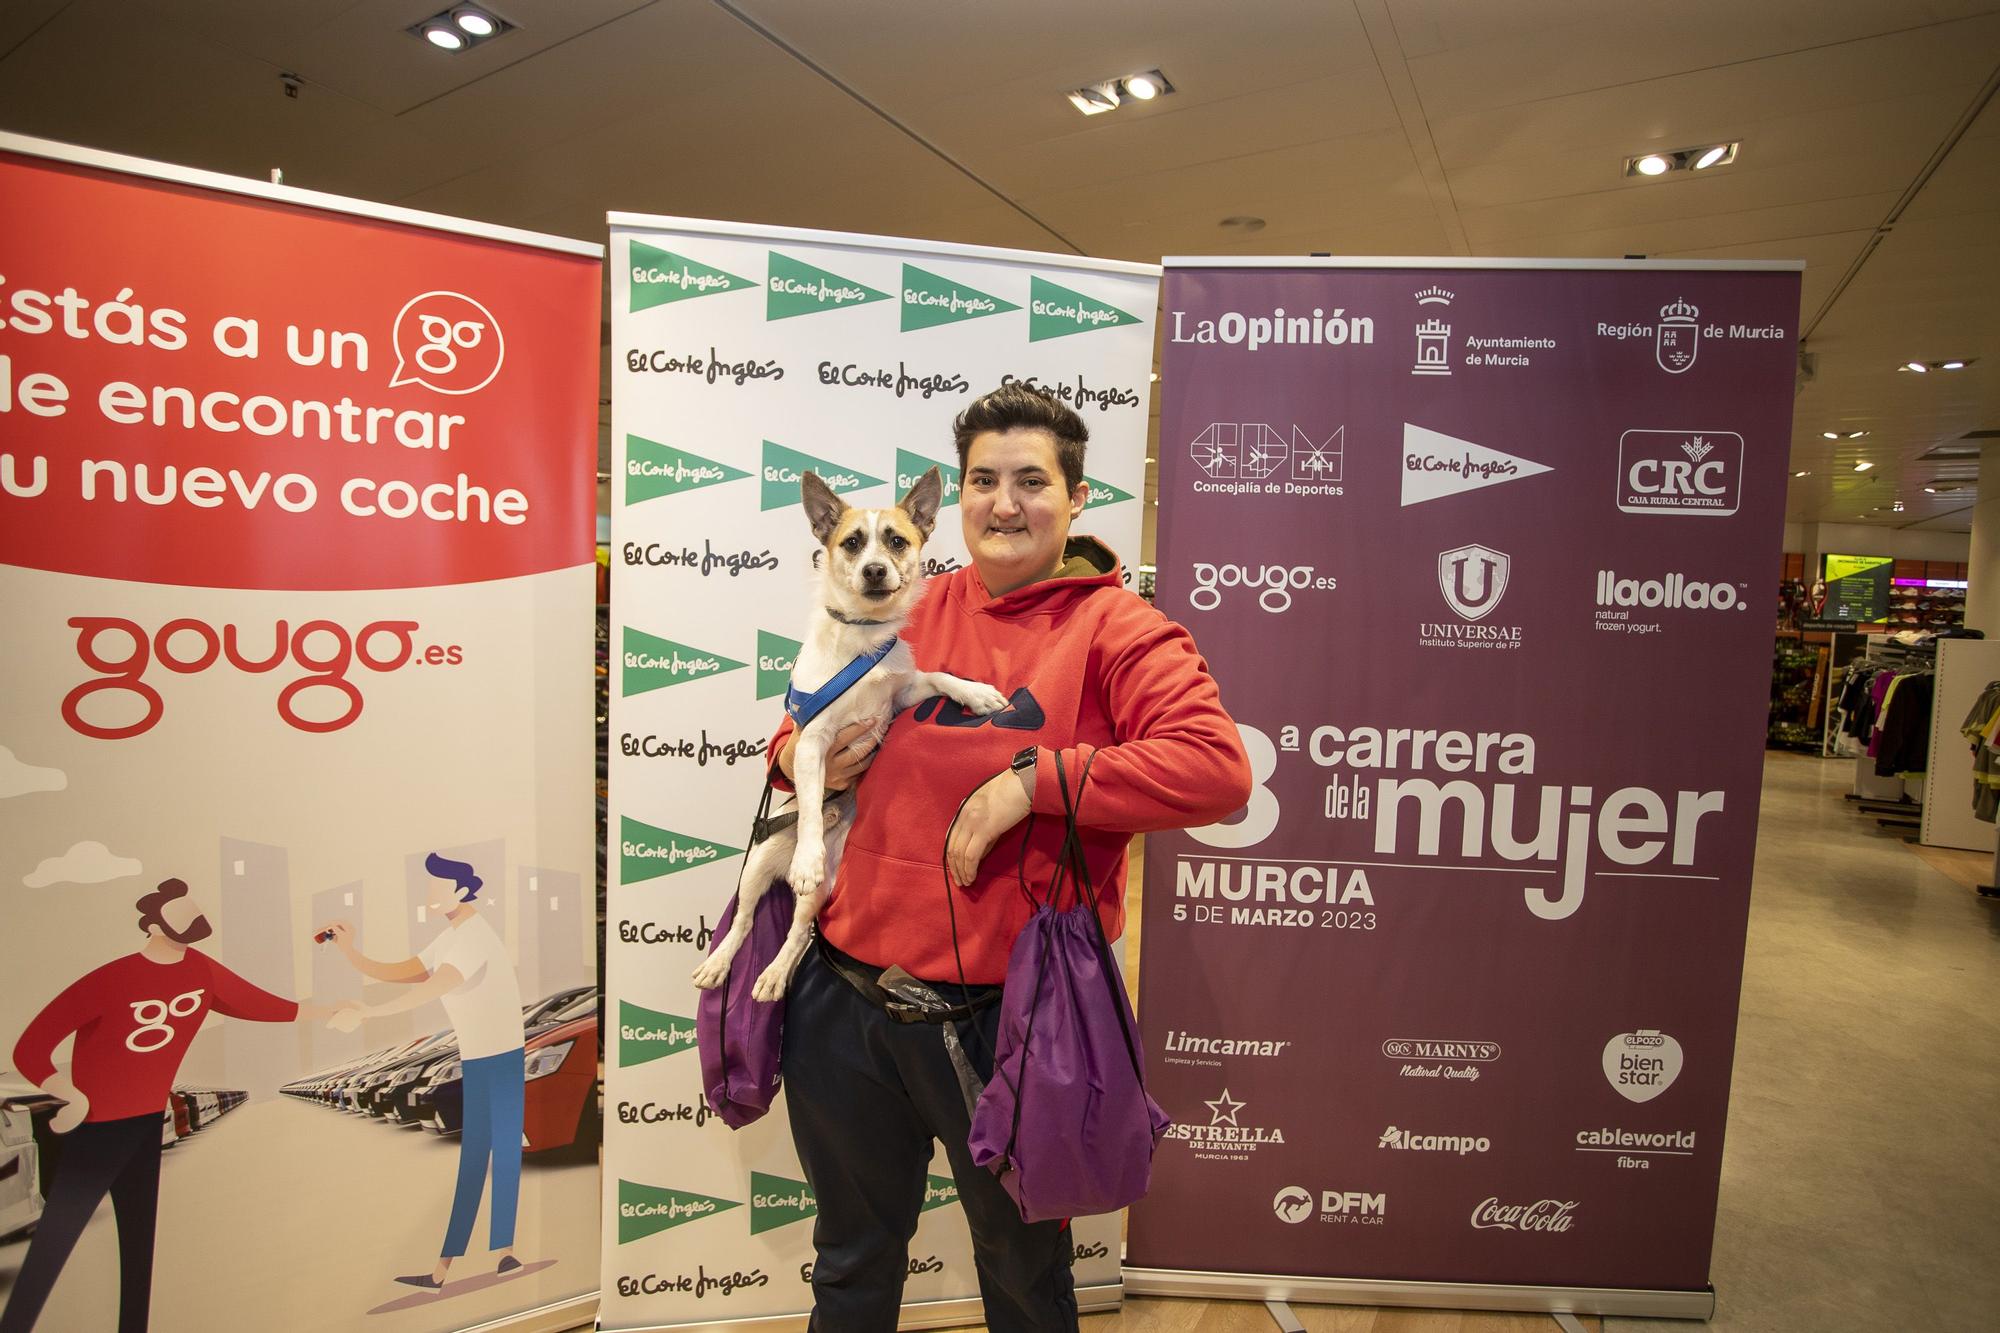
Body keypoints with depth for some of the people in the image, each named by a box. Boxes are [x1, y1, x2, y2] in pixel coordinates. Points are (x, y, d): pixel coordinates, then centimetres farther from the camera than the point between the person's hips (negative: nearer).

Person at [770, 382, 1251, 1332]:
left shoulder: (1114, 629, -9)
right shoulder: (911, 613, 6)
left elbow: (1216, 769, -23)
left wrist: (1034, 777, -25)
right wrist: (798, 753, -2)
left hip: (998, 1016, -4)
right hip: (843, 995, 5)